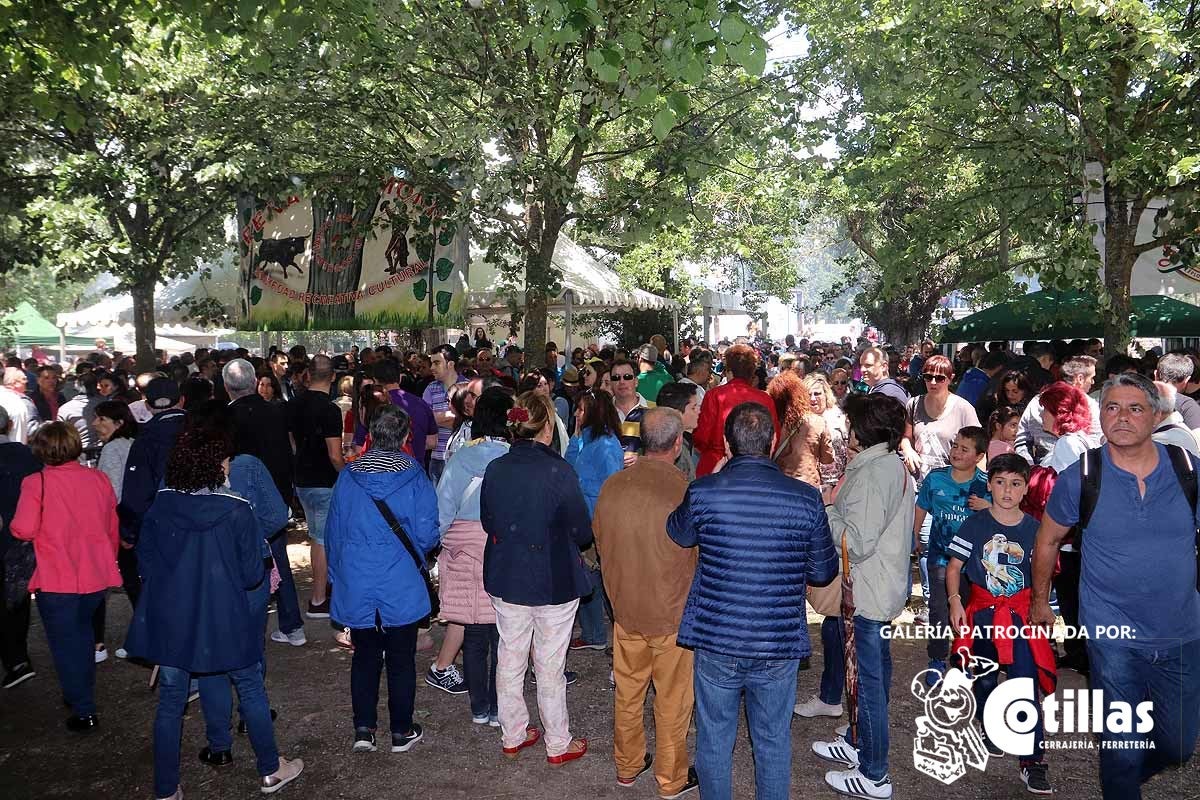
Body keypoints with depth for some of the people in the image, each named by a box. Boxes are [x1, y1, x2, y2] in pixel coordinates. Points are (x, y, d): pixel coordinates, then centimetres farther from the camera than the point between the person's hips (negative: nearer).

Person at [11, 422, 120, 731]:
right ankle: (83, 692, 38)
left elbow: (23, 530, -20)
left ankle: (84, 711, 11)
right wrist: (108, 560, 24)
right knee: (81, 633, 25)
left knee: (65, 644, 8)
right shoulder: (99, 479, 0)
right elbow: (112, 527, 9)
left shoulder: (36, 482, -14)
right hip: (96, 575, 5)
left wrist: (12, 525, 4)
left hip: (56, 580, -5)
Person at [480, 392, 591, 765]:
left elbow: (487, 521, 7)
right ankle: (558, 744, 24)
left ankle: (513, 735, 33)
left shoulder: (495, 469, -6)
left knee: (509, 660, 17)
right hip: (553, 581, -4)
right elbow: (583, 532, -13)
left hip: (505, 578, 4)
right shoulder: (558, 471, -20)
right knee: (549, 666, 9)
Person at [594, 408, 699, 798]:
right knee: (672, 700, 13)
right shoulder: (687, 492, -23)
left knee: (627, 692, 20)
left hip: (624, 608, 4)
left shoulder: (612, 486, -9)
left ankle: (627, 766, 38)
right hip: (673, 615, -4)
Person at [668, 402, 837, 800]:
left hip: (716, 642, 0)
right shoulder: (806, 498, -11)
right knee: (774, 741, 19)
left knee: (714, 737, 18)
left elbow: (678, 534, 9)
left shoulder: (703, 491, -14)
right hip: (779, 646, 1)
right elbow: (824, 572, 1)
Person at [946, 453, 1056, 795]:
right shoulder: (975, 524, -5)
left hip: (1021, 615, -1)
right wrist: (955, 600, -12)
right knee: (984, 680, 15)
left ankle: (1032, 761, -1)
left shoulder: (1033, 529, -3)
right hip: (982, 613, 1)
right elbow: (954, 565, -2)